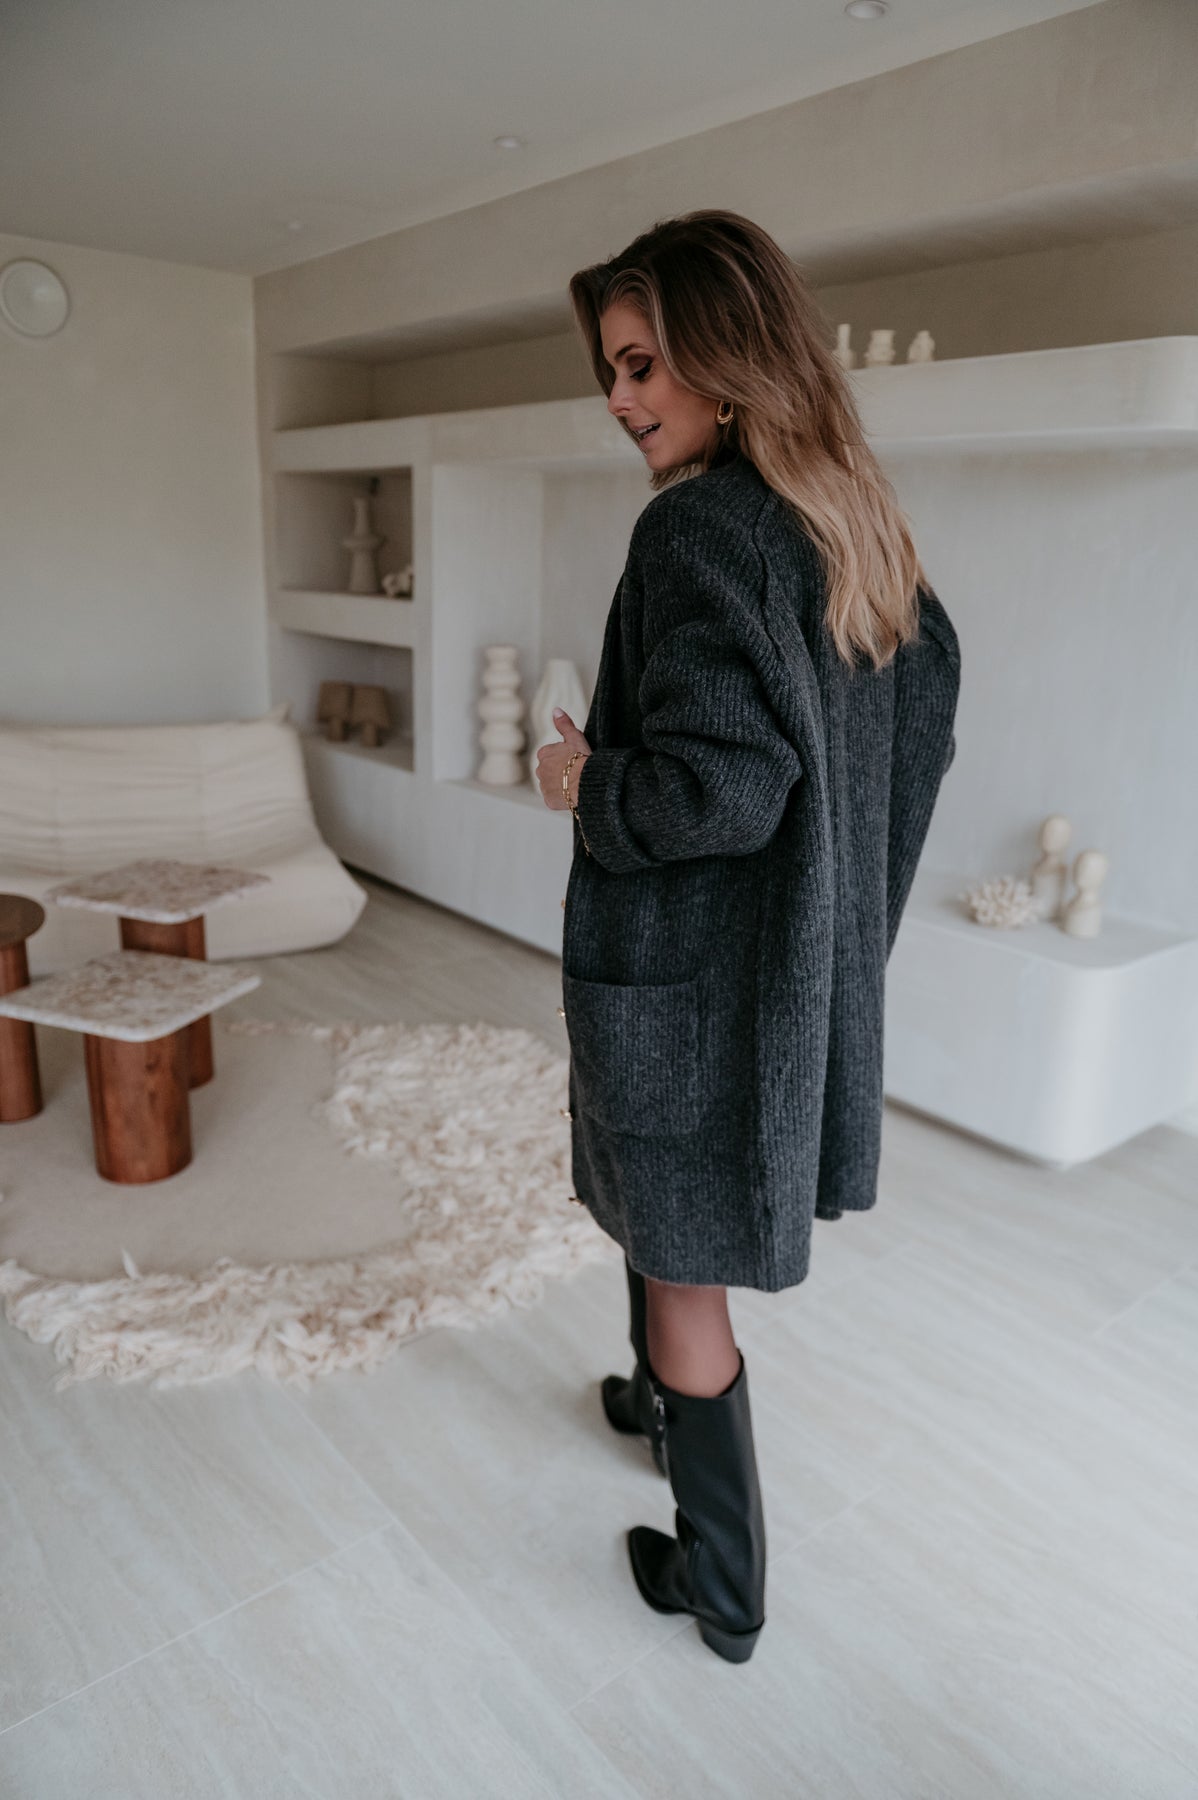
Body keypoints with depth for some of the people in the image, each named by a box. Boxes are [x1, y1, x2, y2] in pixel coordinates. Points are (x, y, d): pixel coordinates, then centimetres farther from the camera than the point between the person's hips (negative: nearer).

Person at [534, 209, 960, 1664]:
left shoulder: (700, 524, -20)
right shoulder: (858, 523, 7)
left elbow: (723, 784, -30)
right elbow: (930, 690, 18)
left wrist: (582, 781, -10)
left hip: (686, 974, -9)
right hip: (807, 960, 9)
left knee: (684, 1275, 10)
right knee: (661, 1221, 29)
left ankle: (721, 1590, 31)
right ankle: (661, 1402, 54)